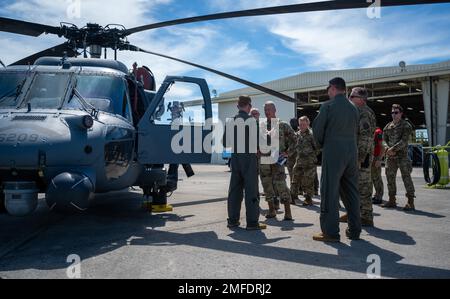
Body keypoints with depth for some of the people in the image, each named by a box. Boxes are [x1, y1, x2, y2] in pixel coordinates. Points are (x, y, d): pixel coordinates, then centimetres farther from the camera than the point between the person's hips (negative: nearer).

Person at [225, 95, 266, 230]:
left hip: (235, 158, 5)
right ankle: (252, 222, 3)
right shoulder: (252, 120, -10)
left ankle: (233, 220, 17)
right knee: (251, 190, 0)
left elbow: (225, 143, 8)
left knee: (234, 189, 11)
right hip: (249, 158, -5)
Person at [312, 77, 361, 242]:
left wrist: (322, 145, 12)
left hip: (333, 153, -6)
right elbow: (355, 130, 13)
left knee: (330, 192, -2)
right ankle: (354, 230, 19)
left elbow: (317, 129, -5)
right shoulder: (353, 108, 12)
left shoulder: (328, 106, -6)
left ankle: (330, 232, 0)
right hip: (352, 152, 6)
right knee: (351, 192, 12)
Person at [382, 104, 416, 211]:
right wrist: (388, 149, -9)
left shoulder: (406, 126, -2)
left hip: (402, 156, -6)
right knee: (390, 178, 9)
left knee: (406, 177, -8)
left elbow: (404, 141, -12)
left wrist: (393, 148, -20)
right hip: (390, 157, 6)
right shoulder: (388, 126, 14)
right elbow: (385, 140, 10)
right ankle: (392, 201, 19)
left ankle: (410, 202, -6)